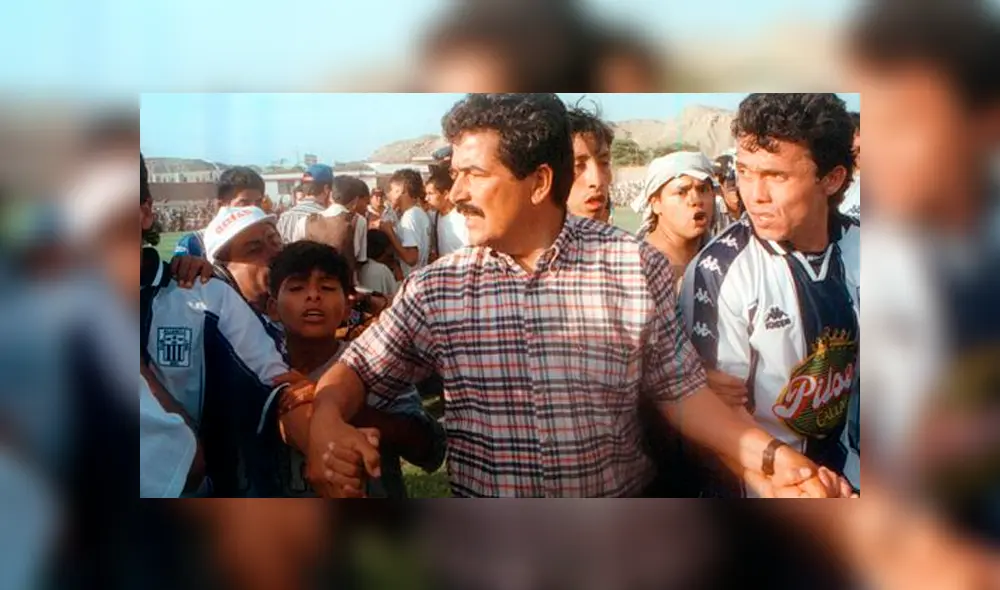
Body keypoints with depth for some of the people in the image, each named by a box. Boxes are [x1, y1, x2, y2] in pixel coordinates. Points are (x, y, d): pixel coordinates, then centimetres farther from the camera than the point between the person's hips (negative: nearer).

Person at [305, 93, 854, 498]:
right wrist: (326, 423, -14)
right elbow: (357, 371, 7)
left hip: (618, 498, -1)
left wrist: (765, 456, -9)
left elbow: (679, 391, 3)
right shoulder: (435, 287, 1)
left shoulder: (637, 267, -3)